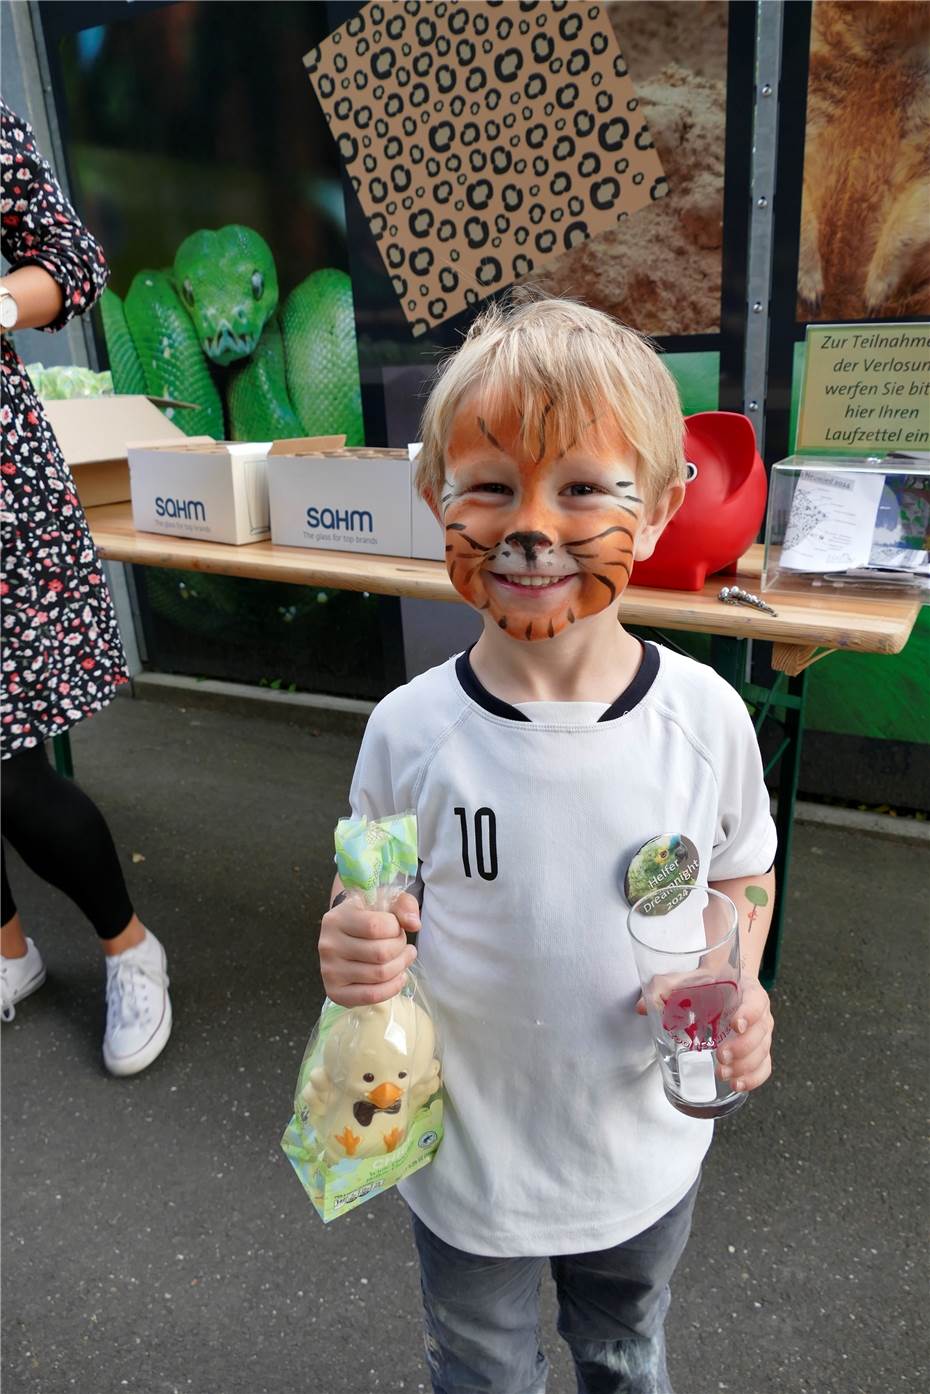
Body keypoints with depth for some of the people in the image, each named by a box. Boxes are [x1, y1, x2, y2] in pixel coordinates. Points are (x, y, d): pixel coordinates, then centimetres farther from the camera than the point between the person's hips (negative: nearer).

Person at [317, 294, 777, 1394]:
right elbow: (366, 912, -8)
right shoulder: (410, 730, -22)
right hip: (465, 1159, -1)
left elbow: (742, 871, -1)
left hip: (646, 1150, 2)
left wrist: (740, 994, -18)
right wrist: (351, 954, -30)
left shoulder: (705, 715, -19)